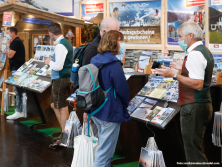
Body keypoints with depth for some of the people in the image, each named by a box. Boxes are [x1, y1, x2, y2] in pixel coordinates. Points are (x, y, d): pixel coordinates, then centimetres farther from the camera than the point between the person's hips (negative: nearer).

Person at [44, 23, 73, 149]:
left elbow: (58, 66, -23)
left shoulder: (60, 46, -19)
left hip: (61, 80, -10)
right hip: (65, 78, 10)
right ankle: (64, 131, 28)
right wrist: (53, 62, 15)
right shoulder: (66, 42, 12)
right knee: (55, 105, 19)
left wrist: (50, 62, -6)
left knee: (62, 108, -2)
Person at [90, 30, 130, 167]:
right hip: (110, 114, -9)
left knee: (104, 145, 24)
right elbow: (122, 89, -17)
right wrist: (125, 105, 3)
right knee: (105, 153, -1)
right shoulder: (114, 64, -20)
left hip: (96, 111, 9)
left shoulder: (95, 60, 7)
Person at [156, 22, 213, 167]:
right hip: (204, 104, 11)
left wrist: (174, 75, -21)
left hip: (194, 107, -11)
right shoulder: (204, 51, 16)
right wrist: (183, 68, 22)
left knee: (193, 151, -6)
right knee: (198, 149, 19)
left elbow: (197, 84, -24)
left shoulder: (195, 54, -17)